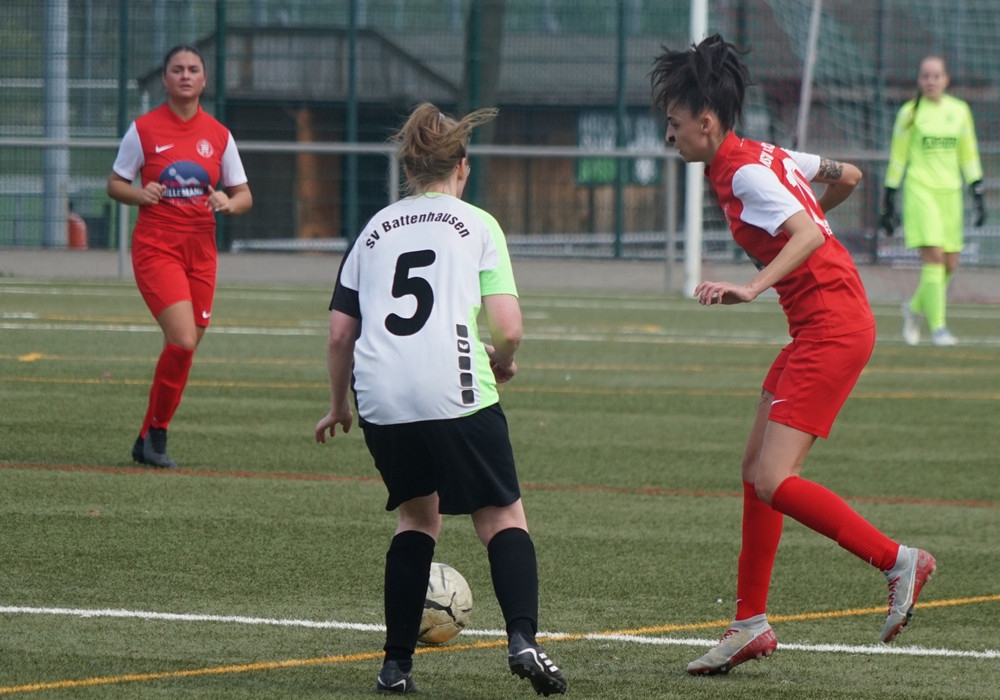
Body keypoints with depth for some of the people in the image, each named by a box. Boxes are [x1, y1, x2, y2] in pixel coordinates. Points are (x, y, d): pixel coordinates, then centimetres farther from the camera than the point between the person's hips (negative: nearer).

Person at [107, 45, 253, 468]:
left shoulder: (218, 135, 7)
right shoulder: (144, 129, -1)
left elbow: (244, 195, 13)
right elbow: (115, 184, 6)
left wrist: (229, 204, -10)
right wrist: (140, 195, -15)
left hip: (201, 251, 4)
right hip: (156, 247, -4)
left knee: (185, 348, 4)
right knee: (183, 342, -20)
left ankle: (148, 441, 19)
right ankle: (157, 431, -3)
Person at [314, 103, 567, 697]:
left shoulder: (376, 230, 20)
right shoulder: (477, 225, 9)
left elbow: (340, 335, 19)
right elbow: (508, 329, -1)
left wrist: (339, 406, 33)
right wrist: (503, 362, 21)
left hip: (381, 400, 4)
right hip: (457, 395, -3)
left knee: (418, 515, 23)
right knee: (503, 518, 7)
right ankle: (523, 639, -16)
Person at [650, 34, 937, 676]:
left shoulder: (746, 173, -15)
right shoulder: (765, 156, 13)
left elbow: (809, 234, -29)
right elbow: (847, 176, 24)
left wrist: (752, 289, -39)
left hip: (832, 328, -10)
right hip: (817, 327, 10)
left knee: (775, 482, -14)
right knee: (757, 469, 10)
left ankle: (899, 562, -6)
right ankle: (751, 625, 14)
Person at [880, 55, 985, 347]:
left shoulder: (960, 111, 9)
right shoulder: (910, 113, 0)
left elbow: (969, 156, 15)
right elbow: (897, 158, 4)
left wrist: (978, 195, 10)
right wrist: (889, 202, 3)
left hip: (950, 192, 4)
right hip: (920, 190, -4)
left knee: (950, 265, 3)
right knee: (934, 257, -16)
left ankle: (915, 307, 28)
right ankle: (937, 327, -14)